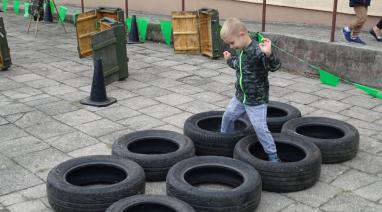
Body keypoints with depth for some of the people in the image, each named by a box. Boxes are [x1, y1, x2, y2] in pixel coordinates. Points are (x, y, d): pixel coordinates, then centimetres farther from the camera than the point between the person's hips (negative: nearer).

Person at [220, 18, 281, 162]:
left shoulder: (257, 51, -26)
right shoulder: (243, 51, 2)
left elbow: (275, 66, -36)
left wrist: (268, 54, -53)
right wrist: (230, 60, 28)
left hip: (256, 100, -9)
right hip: (240, 96, 9)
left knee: (260, 129, -6)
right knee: (228, 116, 23)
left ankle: (273, 156, 9)